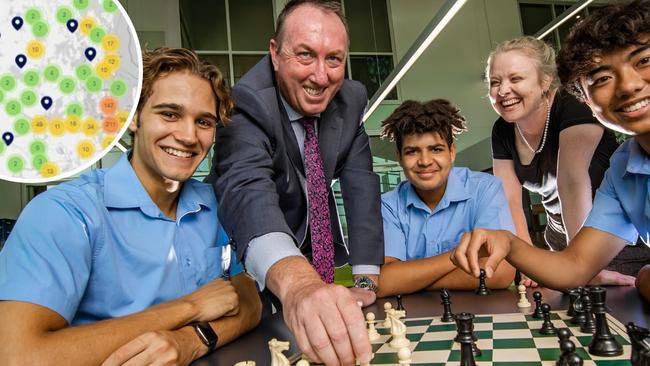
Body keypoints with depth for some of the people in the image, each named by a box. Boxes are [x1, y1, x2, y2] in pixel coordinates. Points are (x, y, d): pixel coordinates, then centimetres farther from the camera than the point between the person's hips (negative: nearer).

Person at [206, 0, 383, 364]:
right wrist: (298, 284, -62)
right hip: (254, 265, -4)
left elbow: (361, 186, -11)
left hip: (318, 252, 4)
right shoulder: (246, 103, -27)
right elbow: (248, 191, -44)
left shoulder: (351, 100, -10)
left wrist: (365, 280, -20)